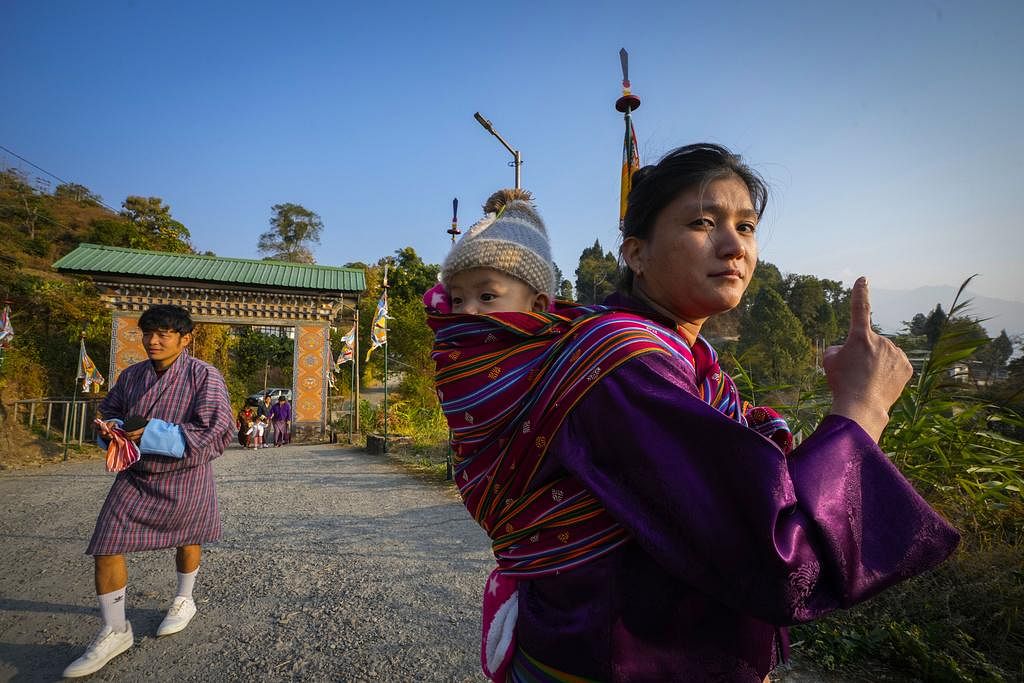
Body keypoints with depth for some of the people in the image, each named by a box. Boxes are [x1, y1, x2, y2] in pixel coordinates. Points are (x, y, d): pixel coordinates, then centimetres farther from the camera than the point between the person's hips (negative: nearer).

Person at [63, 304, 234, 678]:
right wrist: (112, 429, -11)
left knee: (186, 540, 16)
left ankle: (184, 600, 44)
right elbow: (110, 411, 15)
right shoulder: (131, 375, -1)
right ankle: (115, 632, 17)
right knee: (106, 546, -2)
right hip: (135, 476, 4)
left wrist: (152, 434, -28)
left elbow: (217, 433, -25)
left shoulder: (204, 376, -18)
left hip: (185, 478, -4)